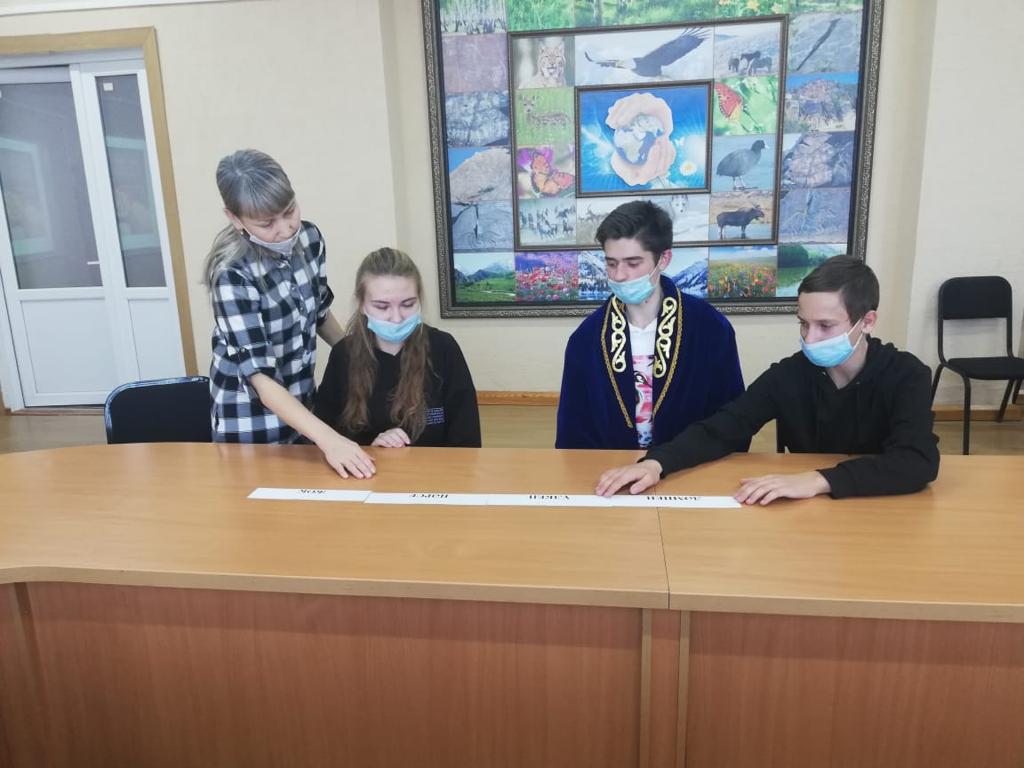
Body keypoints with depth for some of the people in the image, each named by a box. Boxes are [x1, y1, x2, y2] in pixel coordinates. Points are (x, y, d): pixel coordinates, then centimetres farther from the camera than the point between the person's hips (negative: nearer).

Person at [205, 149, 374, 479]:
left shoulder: (309, 237, -9)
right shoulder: (233, 275, -26)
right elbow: (259, 376, -30)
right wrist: (328, 438, -40)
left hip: (302, 403, 6)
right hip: (252, 417, -5)